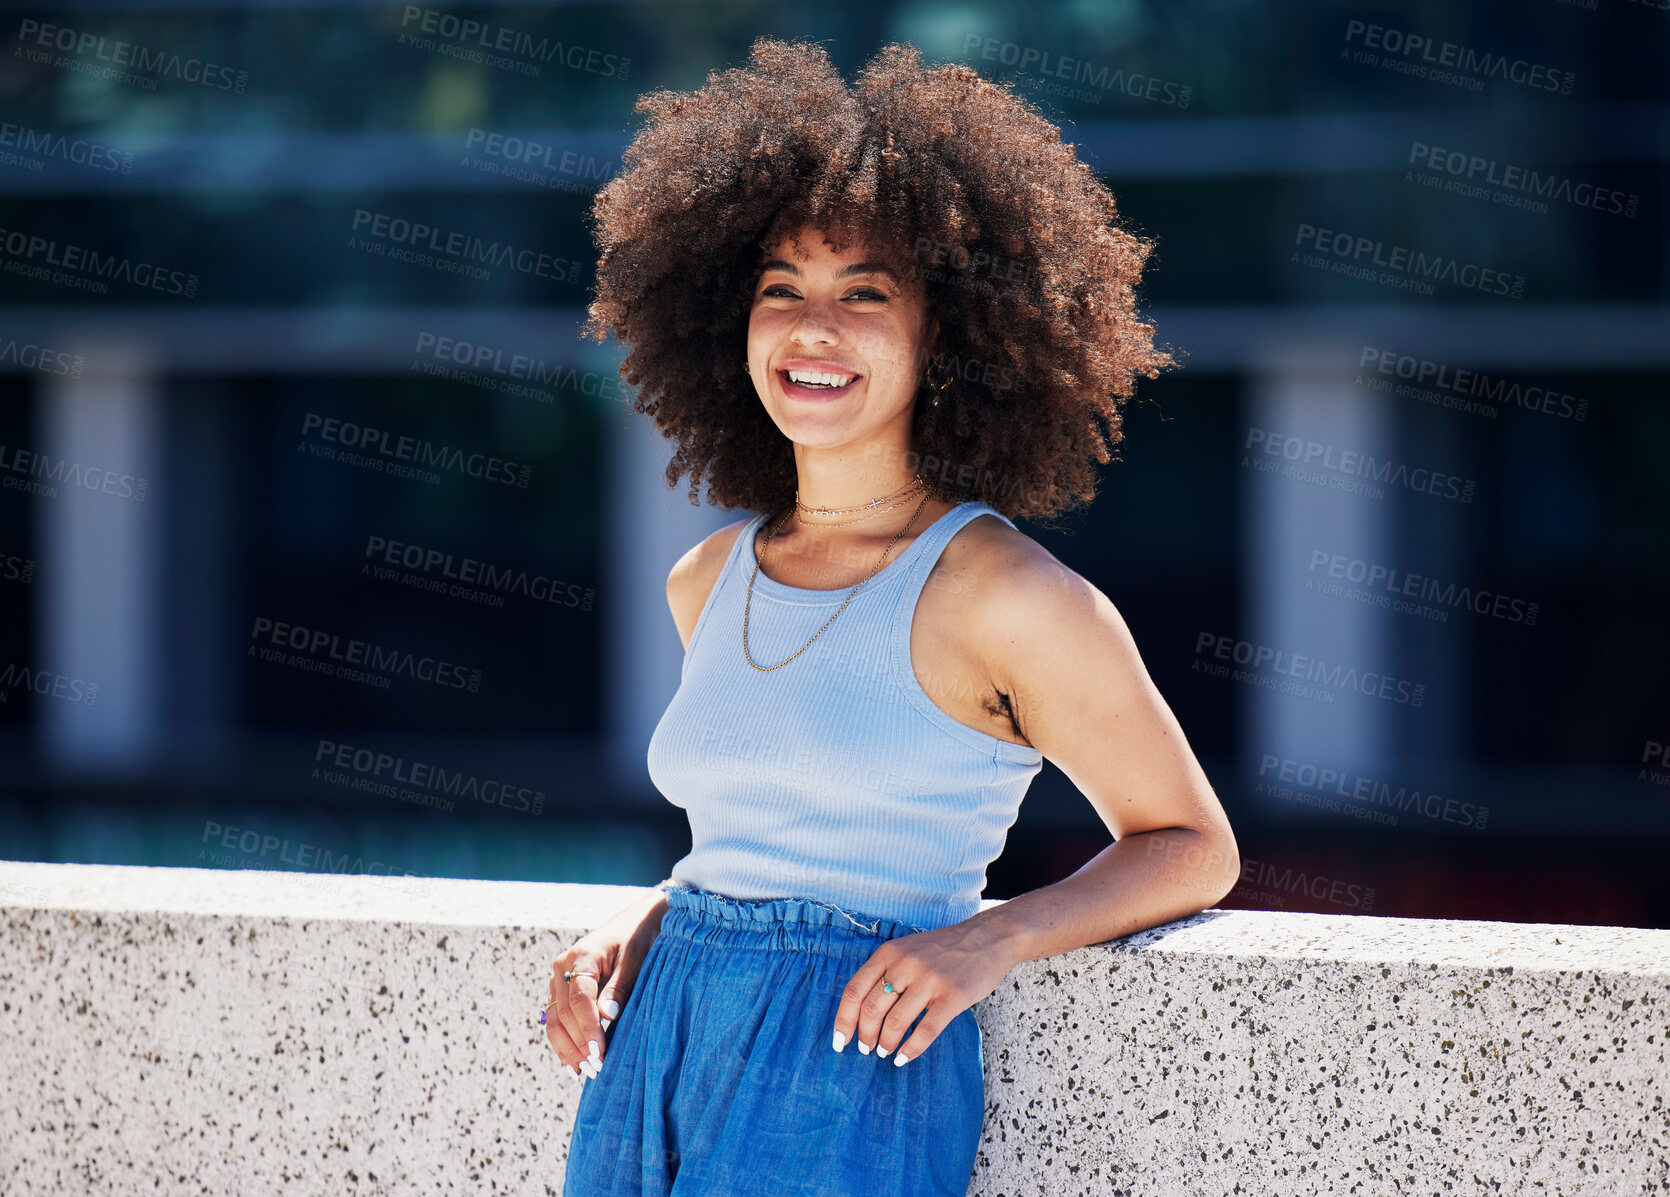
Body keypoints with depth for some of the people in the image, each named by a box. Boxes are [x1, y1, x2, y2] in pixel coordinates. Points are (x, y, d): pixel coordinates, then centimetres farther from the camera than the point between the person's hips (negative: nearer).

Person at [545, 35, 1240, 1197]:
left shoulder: (1005, 594, -7)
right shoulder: (709, 584, 11)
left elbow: (1192, 849, -1)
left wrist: (988, 941, -15)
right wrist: (637, 926, 8)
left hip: (845, 1084, -6)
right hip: (651, 1059, 6)